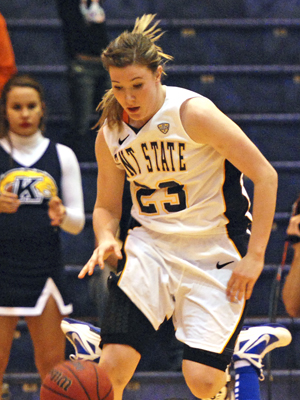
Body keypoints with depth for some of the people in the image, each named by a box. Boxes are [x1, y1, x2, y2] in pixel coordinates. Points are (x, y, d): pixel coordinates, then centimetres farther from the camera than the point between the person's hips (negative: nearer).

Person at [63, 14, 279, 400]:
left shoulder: (193, 113, -16)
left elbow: (265, 176, -13)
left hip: (215, 253, -4)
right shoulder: (109, 135, 0)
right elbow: (106, 207, 15)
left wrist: (254, 255, -14)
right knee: (112, 364, -15)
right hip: (149, 248, 4)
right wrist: (106, 239, -9)